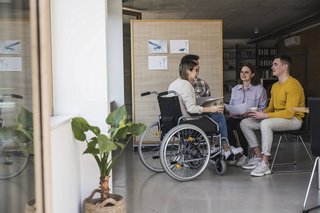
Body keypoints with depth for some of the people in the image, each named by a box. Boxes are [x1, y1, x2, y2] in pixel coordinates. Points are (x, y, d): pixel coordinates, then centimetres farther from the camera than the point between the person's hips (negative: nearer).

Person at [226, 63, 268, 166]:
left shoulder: (259, 89, 5)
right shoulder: (235, 89, 20)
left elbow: (263, 108, -2)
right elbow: (230, 105, 21)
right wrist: (231, 112, -3)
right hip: (236, 117, 4)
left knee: (240, 126, -36)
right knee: (226, 124, -30)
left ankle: (244, 155, -18)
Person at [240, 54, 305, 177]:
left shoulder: (293, 85, -16)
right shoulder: (275, 86, 14)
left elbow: (289, 112, -24)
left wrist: (265, 115, -24)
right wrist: (260, 113, -5)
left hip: (293, 119, -9)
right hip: (276, 118, 9)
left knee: (265, 123, -38)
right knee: (245, 123, -2)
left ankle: (264, 164, -34)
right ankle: (259, 157, -2)